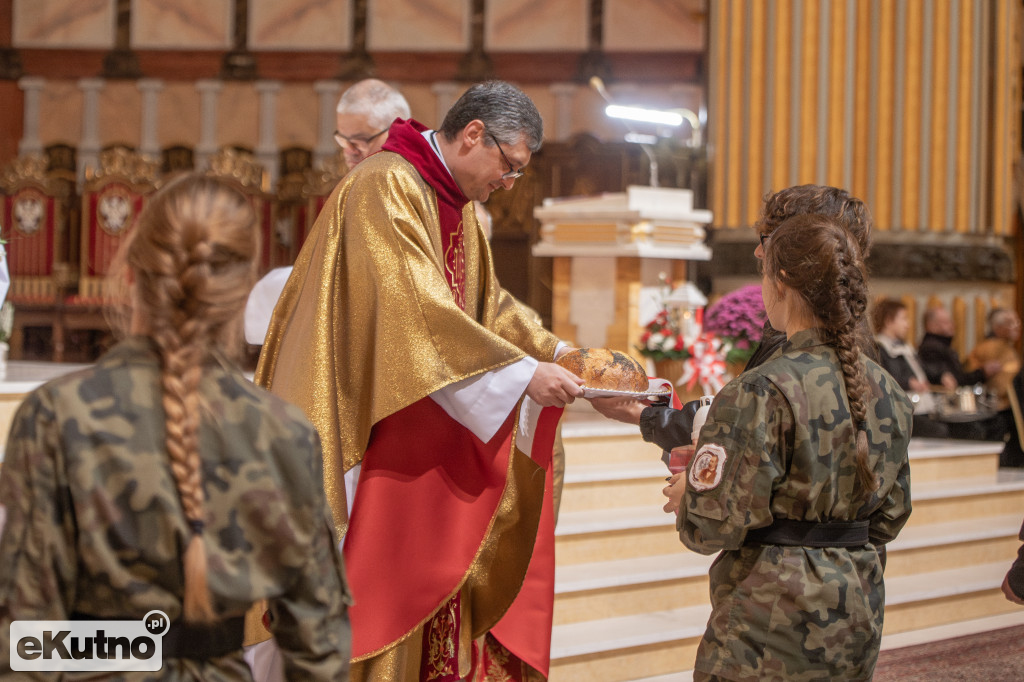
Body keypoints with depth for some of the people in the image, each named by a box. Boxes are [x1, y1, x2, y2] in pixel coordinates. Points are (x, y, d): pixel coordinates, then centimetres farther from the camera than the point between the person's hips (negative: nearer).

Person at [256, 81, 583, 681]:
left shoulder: (457, 206, 15)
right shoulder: (384, 188, -17)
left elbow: (488, 305, 18)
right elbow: (420, 310, -26)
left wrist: (563, 356, 4)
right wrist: (523, 372, -26)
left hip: (426, 442, 10)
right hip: (364, 425, -10)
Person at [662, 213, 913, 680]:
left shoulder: (761, 394, -17)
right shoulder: (886, 392, 5)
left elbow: (715, 526, -18)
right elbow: (889, 518, 13)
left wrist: (685, 500, 3)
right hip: (858, 617, 7)